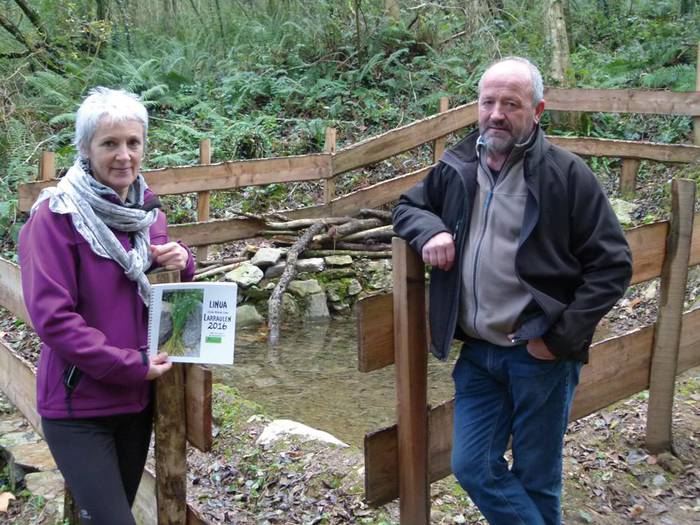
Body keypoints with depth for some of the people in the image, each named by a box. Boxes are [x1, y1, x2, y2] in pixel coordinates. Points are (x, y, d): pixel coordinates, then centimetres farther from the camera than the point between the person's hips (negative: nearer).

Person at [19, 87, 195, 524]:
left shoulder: (148, 210, 5)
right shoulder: (56, 215, -14)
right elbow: (52, 317, -19)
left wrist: (180, 264, -6)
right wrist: (132, 366, -19)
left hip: (138, 397, 6)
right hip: (77, 404, -6)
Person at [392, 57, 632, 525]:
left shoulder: (567, 174, -9)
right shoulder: (457, 169, 5)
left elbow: (612, 264, -9)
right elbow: (408, 206, 21)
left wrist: (562, 336, -15)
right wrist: (430, 230, -4)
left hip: (541, 355, -4)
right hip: (477, 353, 5)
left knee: (536, 480, 11)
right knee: (472, 468, 7)